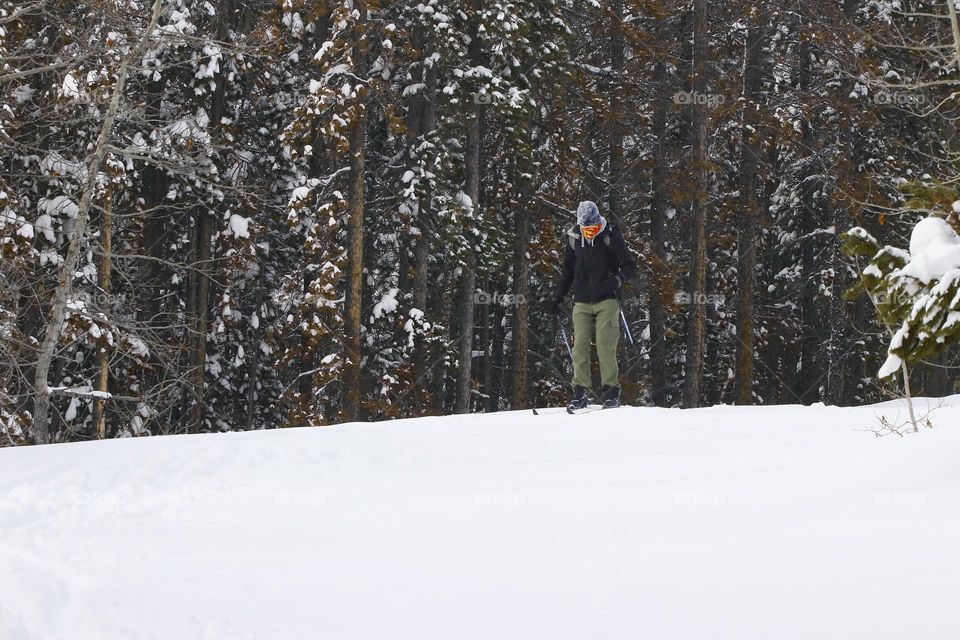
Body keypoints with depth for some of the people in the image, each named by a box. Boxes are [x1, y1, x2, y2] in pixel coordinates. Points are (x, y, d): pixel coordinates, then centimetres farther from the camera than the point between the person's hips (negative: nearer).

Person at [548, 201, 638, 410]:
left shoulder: (611, 235, -4)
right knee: (579, 346, -5)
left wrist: (617, 280, -24)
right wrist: (558, 297, 15)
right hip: (582, 302, 3)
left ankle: (611, 391, -7)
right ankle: (581, 392, -1)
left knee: (605, 346, -12)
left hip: (606, 300, -3)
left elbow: (630, 266, -4)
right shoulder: (574, 238, 8)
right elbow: (567, 271, 20)